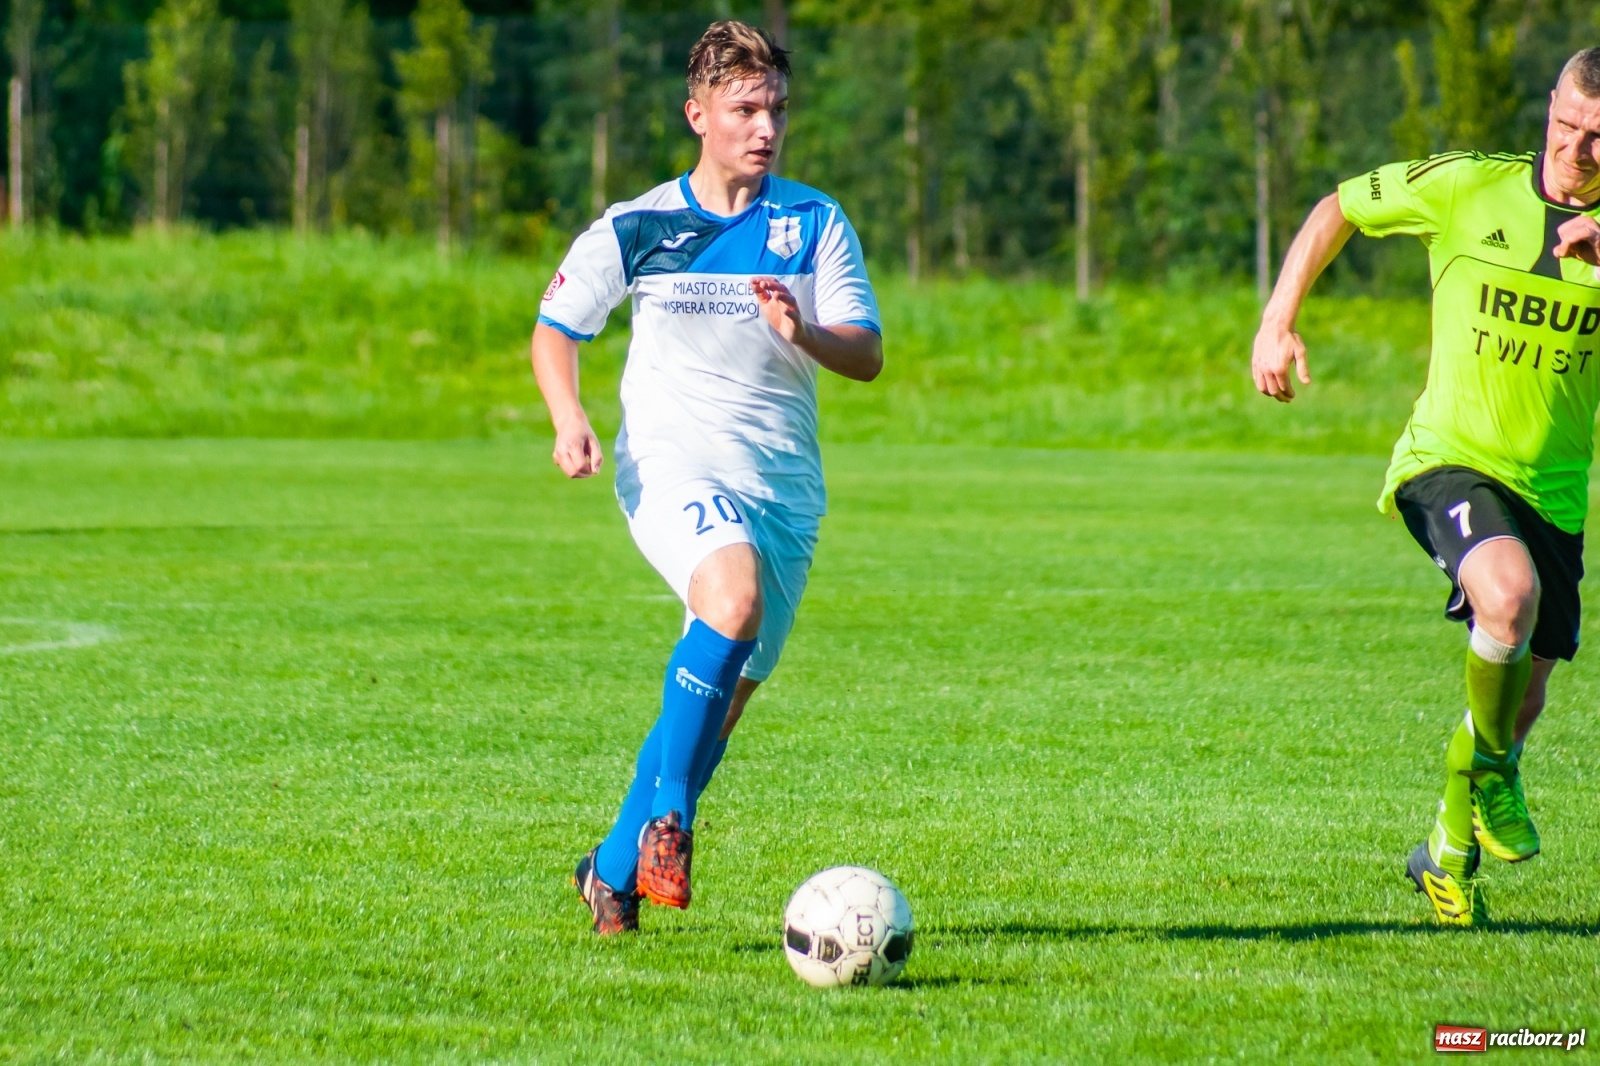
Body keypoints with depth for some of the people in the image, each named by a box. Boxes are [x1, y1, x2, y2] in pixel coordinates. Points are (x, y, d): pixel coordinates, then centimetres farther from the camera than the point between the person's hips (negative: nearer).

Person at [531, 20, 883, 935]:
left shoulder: (815, 224, 3)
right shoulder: (636, 229, 2)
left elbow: (867, 356, -1)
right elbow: (556, 329, 13)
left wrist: (805, 333, -23)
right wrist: (569, 418, -7)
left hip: (784, 484, 3)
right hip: (671, 465, -3)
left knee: (723, 699, 5)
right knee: (735, 596, -33)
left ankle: (614, 869, 23)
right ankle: (667, 819, -25)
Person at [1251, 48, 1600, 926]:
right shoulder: (1468, 187, -6)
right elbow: (1340, 208, 9)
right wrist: (1276, 323, 2)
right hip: (1449, 460, -3)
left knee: (1520, 703, 10)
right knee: (1510, 591, -34)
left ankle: (1450, 853, 36)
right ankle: (1484, 763, -6)